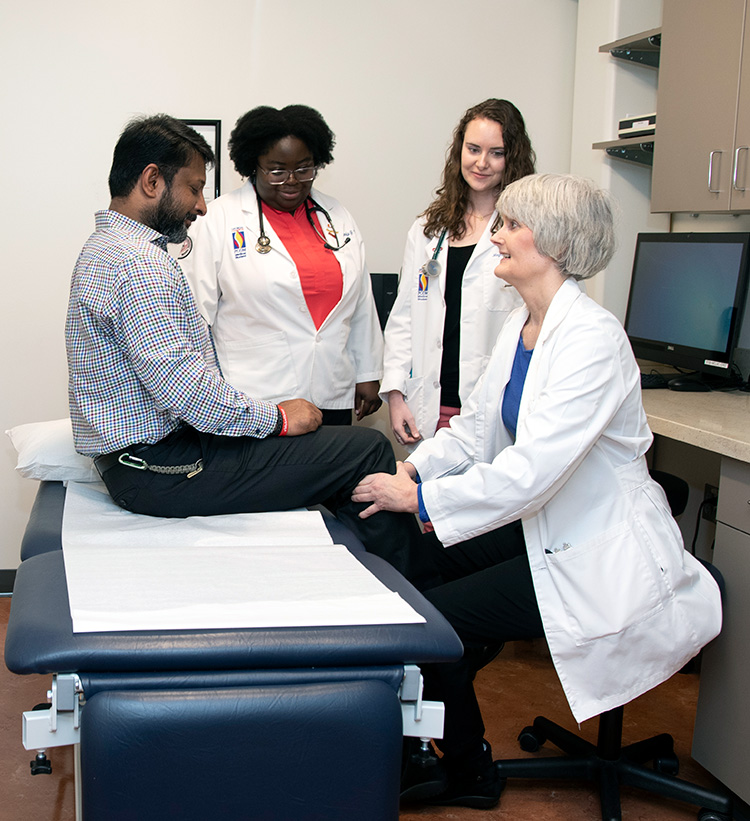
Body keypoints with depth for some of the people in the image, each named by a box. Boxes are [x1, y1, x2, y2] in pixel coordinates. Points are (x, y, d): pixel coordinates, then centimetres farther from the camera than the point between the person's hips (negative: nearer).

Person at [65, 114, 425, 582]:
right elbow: (185, 390, -25)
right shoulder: (140, 262, -19)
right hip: (160, 469, -11)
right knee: (368, 451, -10)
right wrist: (277, 417, -12)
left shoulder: (107, 247, 16)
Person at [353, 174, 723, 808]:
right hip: (542, 530, 9)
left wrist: (417, 497, -24)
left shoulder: (593, 339, -24)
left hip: (599, 561, -9)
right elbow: (477, 426, 8)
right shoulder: (522, 326, 5)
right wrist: (413, 467, -8)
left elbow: (529, 472, -30)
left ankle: (468, 773, 17)